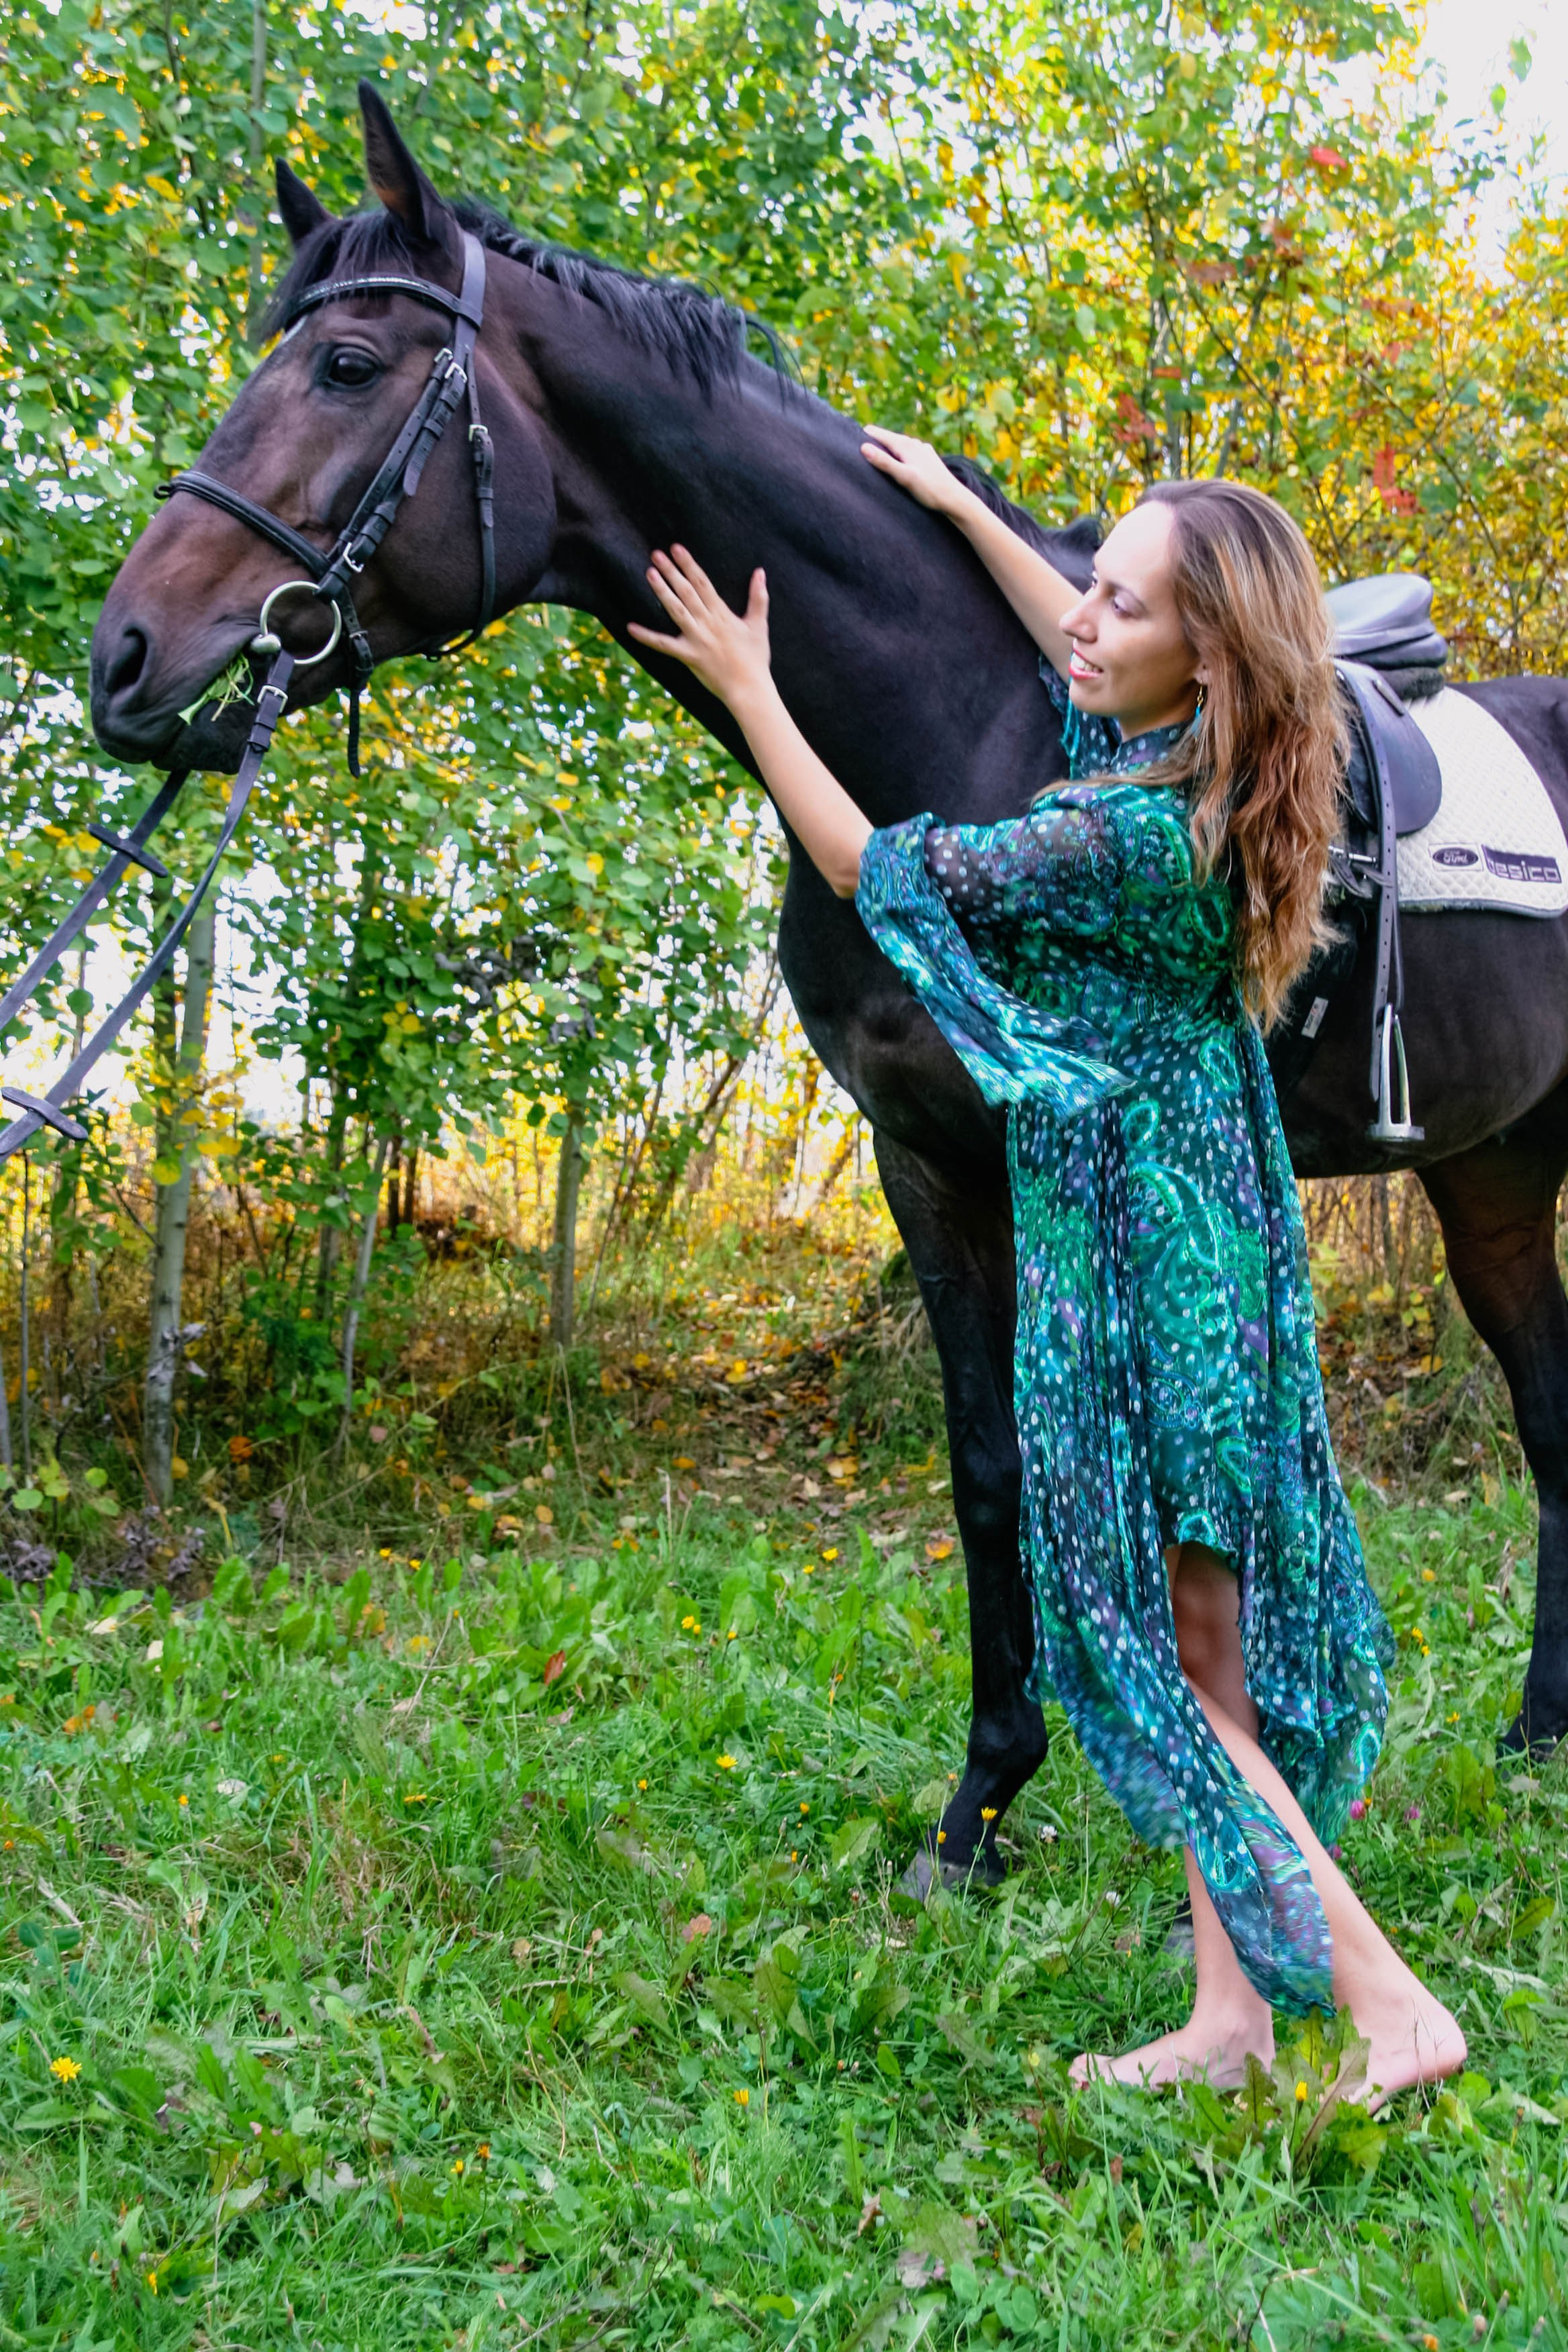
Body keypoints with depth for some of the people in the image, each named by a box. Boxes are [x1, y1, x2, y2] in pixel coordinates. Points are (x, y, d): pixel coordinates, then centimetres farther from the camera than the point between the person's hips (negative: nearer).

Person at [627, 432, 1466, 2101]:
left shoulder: (1132, 835, -23)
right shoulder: (1192, 775, 3)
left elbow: (876, 869, -13)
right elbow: (1073, 651, 25)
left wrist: (746, 689, -3)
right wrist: (955, 507, 30)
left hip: (1132, 1263, -9)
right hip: (1202, 1256, 9)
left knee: (1154, 1656, 0)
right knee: (1208, 1645, 12)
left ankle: (1389, 2001, 3)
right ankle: (1232, 2013, 21)